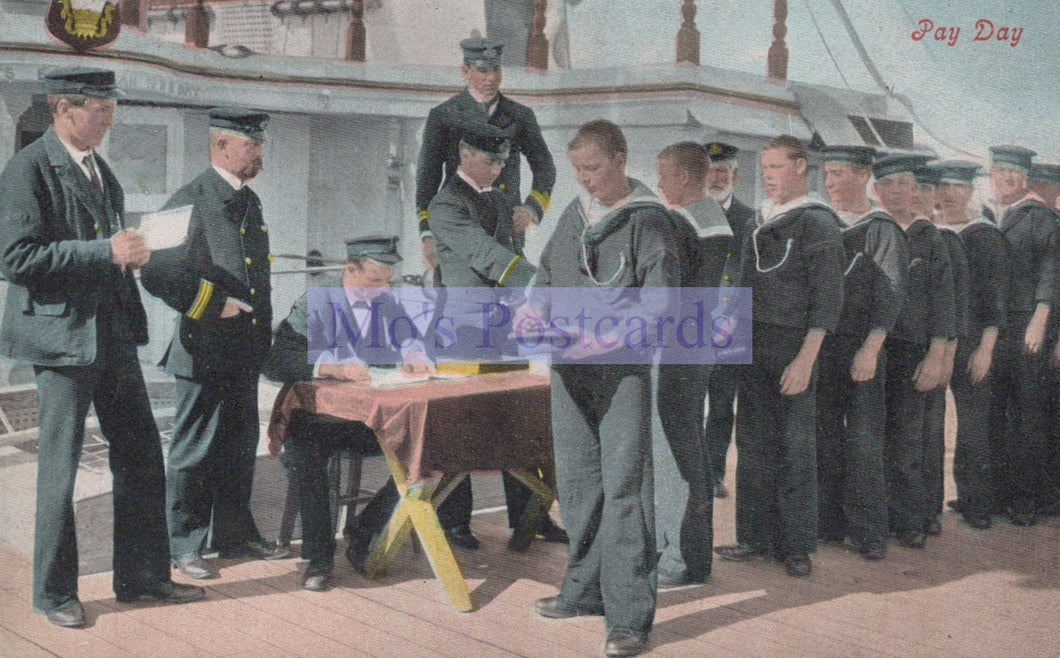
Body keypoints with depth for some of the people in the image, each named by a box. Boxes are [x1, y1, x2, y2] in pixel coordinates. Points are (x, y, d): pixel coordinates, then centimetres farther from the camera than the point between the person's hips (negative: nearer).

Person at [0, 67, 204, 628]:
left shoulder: (99, 169, 16)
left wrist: (129, 254, 3)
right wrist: (105, 252, -21)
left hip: (114, 334, 8)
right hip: (62, 335, -8)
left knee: (141, 456, 10)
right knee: (59, 468, 3)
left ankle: (142, 576, 23)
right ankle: (53, 593, 18)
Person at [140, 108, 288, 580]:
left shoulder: (250, 203, 14)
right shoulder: (190, 203, -11)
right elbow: (157, 273, -18)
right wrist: (213, 304, -16)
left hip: (246, 352, 8)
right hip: (205, 351, -8)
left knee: (240, 447, 16)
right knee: (195, 451, 3)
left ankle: (235, 533, 29)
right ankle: (184, 546, 15)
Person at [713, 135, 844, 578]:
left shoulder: (817, 224, -6)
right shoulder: (759, 223, 13)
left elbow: (827, 300, -10)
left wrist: (805, 360, -16)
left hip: (793, 347, -6)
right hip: (752, 346, 6)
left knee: (795, 449, 0)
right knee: (753, 443, 8)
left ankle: (797, 546, 10)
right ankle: (756, 538, 17)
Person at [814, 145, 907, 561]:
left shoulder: (881, 230, -4)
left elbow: (890, 293, -10)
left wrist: (870, 348, -19)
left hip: (859, 350, -5)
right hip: (818, 347, 5)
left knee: (862, 442, -1)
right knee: (823, 437, 8)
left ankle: (866, 531, 9)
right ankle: (828, 523, 18)